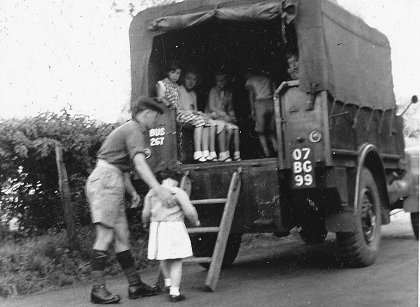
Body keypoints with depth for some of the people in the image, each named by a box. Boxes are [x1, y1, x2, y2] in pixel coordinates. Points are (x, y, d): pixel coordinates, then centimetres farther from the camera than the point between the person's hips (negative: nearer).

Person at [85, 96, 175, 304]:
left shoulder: (128, 129, 25)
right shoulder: (134, 130, -8)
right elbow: (139, 163, -23)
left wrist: (132, 191, 23)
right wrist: (158, 189, -31)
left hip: (112, 184, 10)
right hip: (106, 180, -10)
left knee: (122, 236, 8)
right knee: (105, 235, -12)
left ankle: (135, 285, 11)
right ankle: (98, 290, -11)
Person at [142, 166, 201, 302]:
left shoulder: (152, 193, 7)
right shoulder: (179, 193, -6)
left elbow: (146, 213, 14)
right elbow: (189, 211, -7)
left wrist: (146, 223, 35)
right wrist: (195, 221, 13)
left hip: (157, 228, 5)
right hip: (174, 228, -5)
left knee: (164, 259, 26)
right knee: (176, 262, 1)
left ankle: (168, 282, 33)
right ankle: (174, 292, -2)